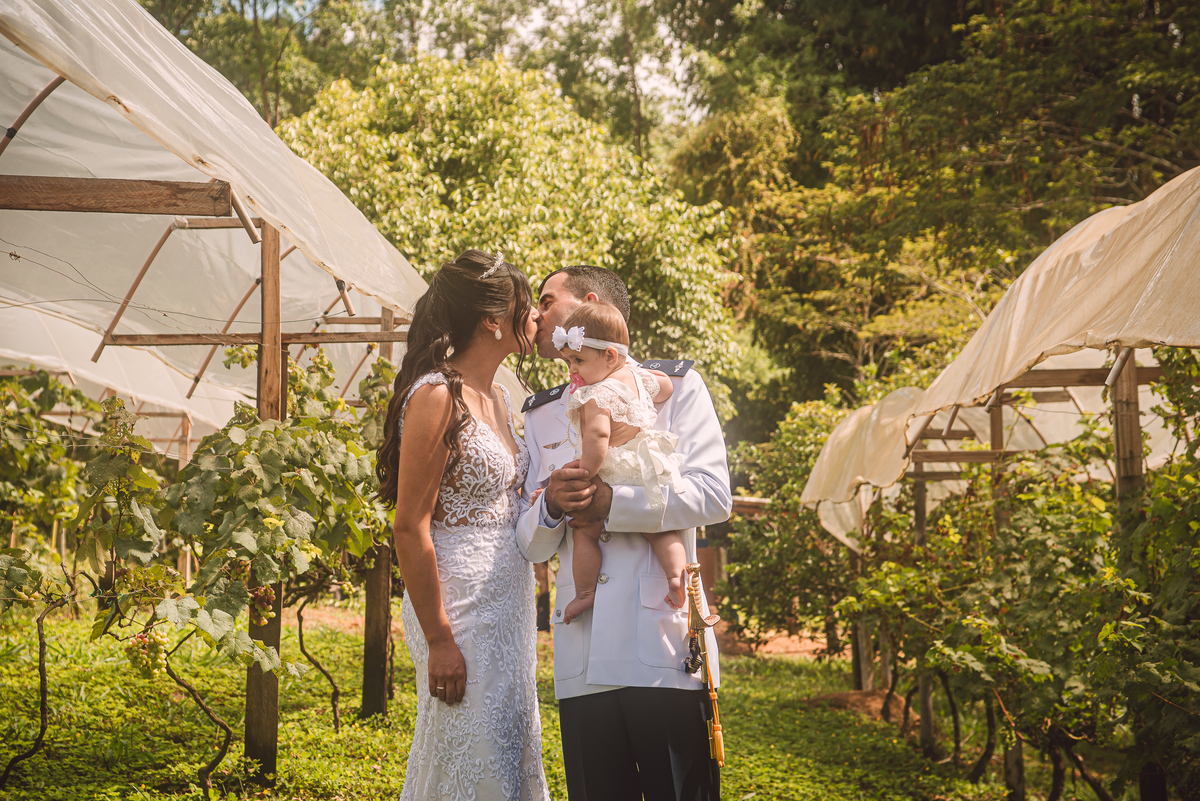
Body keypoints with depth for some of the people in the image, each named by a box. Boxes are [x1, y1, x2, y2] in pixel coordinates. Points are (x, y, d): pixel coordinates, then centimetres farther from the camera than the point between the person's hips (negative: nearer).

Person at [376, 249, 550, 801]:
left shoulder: (498, 397, 12)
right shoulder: (437, 397, -15)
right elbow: (410, 529, -17)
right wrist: (439, 640, -18)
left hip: (507, 609, 9)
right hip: (460, 612, -9)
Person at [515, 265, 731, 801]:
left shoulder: (673, 384, 9)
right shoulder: (540, 415, 21)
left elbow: (712, 494, -5)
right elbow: (531, 546, 16)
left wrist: (611, 502, -13)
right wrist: (551, 507, -7)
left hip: (663, 642, -3)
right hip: (582, 657, 4)